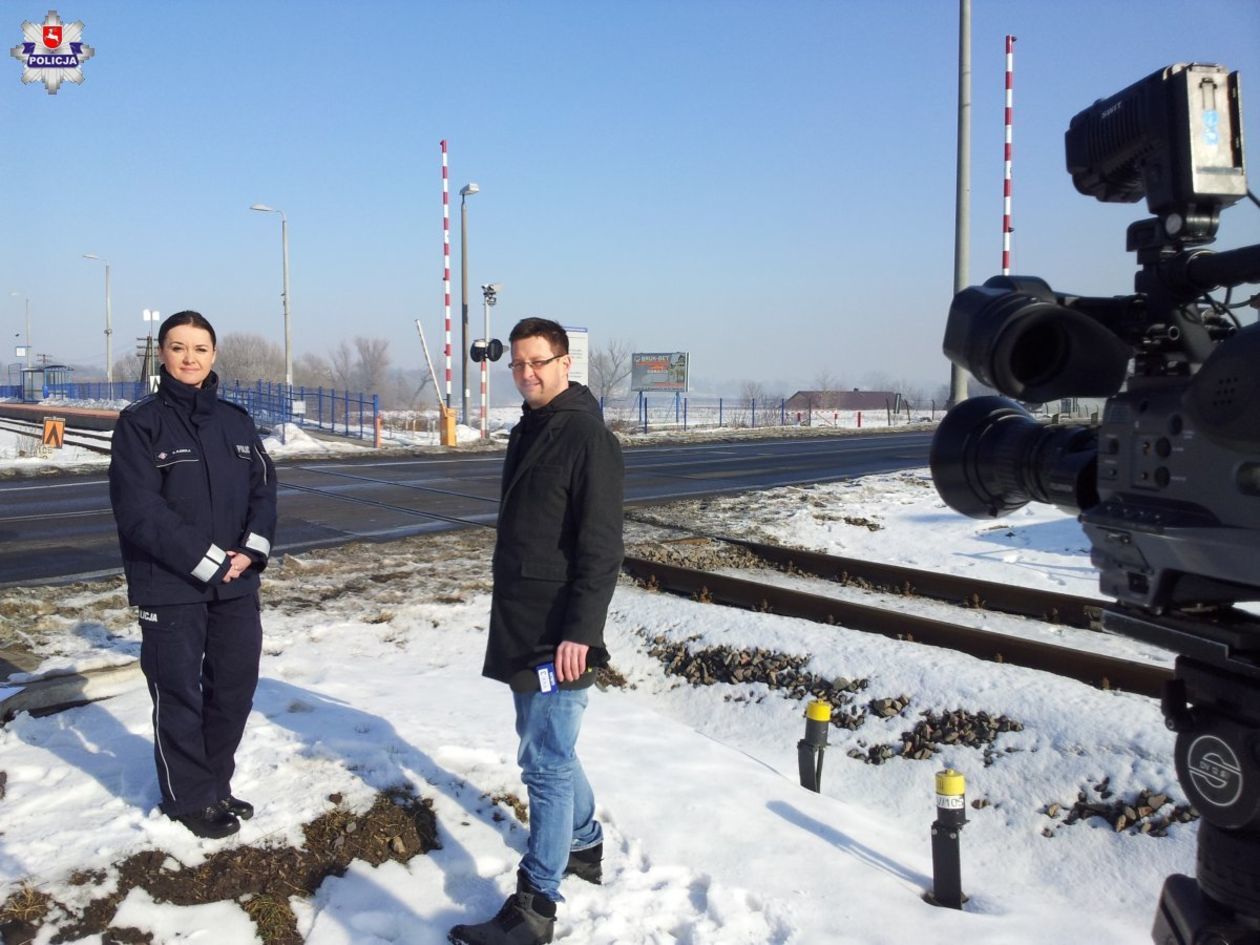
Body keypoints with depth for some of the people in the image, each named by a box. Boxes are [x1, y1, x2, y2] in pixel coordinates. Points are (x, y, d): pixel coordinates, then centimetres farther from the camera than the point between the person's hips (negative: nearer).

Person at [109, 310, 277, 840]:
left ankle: (215, 785, 30)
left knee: (236, 686, 12)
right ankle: (190, 798, 21)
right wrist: (207, 561, -17)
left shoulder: (235, 421, 9)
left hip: (236, 583, 5)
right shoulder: (140, 423, -7)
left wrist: (251, 549, -9)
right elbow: (140, 509, -15)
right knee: (179, 694, 5)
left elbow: (264, 487, 8)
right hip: (170, 587, -5)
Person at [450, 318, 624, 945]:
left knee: (546, 762, -4)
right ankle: (585, 847, 38)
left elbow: (600, 547, -20)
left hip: (557, 634, -9)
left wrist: (579, 631, -24)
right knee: (549, 750, 21)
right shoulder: (527, 432, 14)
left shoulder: (587, 438, -15)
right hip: (519, 626, 10)